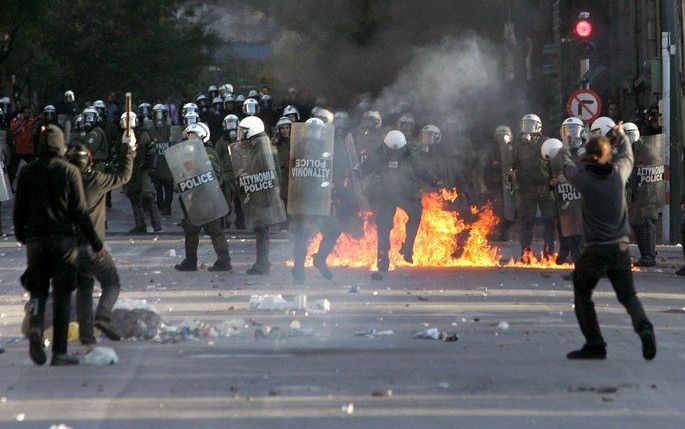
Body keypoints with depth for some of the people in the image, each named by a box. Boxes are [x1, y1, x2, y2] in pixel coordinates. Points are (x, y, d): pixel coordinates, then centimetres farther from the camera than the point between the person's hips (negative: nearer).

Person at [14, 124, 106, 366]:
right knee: (62, 294, 4)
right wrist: (96, 244, 1)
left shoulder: (27, 173, 2)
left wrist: (21, 236, 25)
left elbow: (19, 210, 7)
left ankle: (36, 325, -20)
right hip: (63, 240, -2)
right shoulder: (70, 172, -4)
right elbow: (80, 212, -5)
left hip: (35, 239, 2)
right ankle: (59, 352, 2)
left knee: (38, 289, 12)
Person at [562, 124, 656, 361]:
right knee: (628, 295, 6)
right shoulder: (619, 172, 2)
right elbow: (627, 156, 25)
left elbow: (567, 166, 16)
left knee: (582, 294, 14)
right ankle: (644, 328, -22)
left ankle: (594, 344, 7)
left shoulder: (584, 176, -7)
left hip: (595, 250, -3)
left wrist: (565, 145, 37)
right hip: (621, 247, 3)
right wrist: (621, 135, 45)